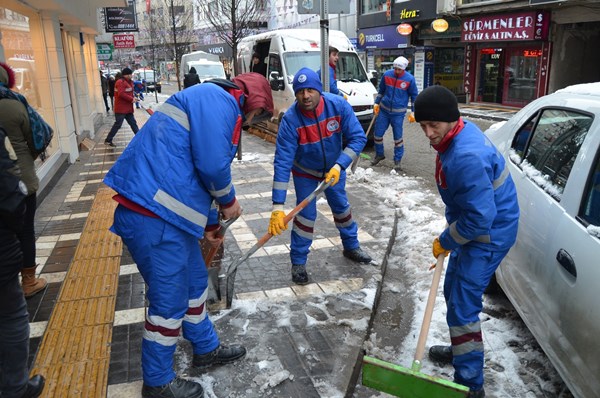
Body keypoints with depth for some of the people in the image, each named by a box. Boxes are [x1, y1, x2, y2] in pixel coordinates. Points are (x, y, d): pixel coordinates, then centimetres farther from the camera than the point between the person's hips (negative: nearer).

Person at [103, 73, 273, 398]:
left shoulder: (213, 105, 23)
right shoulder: (218, 100, -10)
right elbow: (212, 165, -20)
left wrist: (209, 222, 35)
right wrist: (229, 201, 0)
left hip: (163, 213, 11)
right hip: (154, 216, -11)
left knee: (195, 281, 23)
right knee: (169, 301, 5)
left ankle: (206, 350, 43)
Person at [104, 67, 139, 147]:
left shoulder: (129, 82, 15)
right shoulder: (120, 82, -15)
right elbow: (121, 94, -24)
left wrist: (133, 97, 4)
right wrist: (131, 99, -20)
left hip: (128, 108, 9)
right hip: (121, 108, -9)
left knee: (133, 123, 12)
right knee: (118, 124, -7)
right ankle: (108, 140, 1)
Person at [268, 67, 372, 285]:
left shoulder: (338, 105, -28)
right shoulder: (291, 119, -33)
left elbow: (358, 138, -23)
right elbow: (282, 163, -36)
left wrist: (339, 166, -36)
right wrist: (278, 206, -40)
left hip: (334, 168, 3)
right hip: (305, 171, -3)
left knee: (342, 207, 17)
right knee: (306, 214, -4)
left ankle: (351, 246, 40)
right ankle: (298, 262, 14)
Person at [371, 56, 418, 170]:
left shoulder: (410, 79, -9)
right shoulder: (387, 75, -3)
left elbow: (414, 96, 1)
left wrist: (412, 112, -1)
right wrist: (376, 103, 8)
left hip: (398, 113, -3)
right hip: (383, 110, 3)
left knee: (397, 137, 2)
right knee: (377, 134, 6)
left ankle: (397, 160, 15)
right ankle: (379, 154, 28)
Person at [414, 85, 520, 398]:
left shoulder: (466, 157, -33)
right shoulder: (461, 132, 0)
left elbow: (480, 217, -31)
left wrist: (445, 241, -16)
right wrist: (451, 226, 14)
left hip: (488, 235, -10)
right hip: (471, 225, 10)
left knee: (462, 308, -4)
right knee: (453, 292, 23)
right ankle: (461, 349, 44)